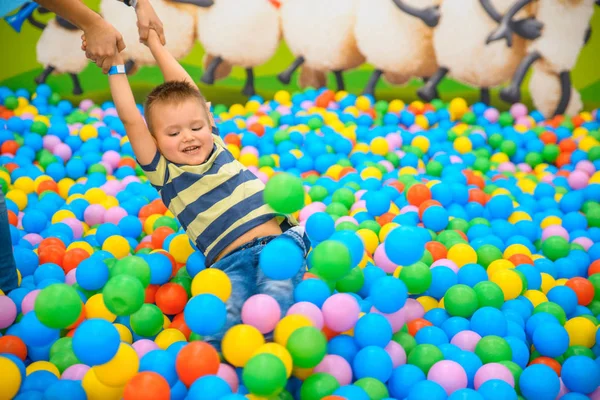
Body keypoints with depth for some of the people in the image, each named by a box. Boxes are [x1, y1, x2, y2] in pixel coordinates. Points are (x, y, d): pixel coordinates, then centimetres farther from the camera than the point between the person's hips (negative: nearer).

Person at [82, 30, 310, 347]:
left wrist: (154, 42, 26)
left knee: (276, 292, -30)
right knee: (223, 315, -32)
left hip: (279, 240, 2)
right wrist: (115, 66, 6)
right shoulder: (163, 172, 8)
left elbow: (188, 90, 20)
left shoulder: (214, 144, 16)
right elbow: (130, 120, 1)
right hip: (230, 261, -2)